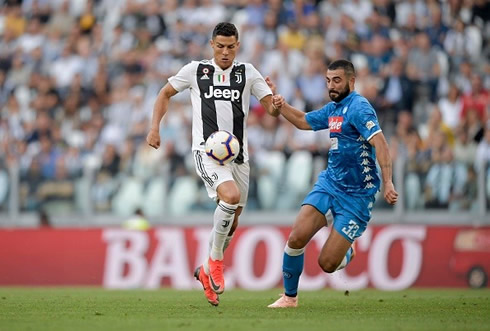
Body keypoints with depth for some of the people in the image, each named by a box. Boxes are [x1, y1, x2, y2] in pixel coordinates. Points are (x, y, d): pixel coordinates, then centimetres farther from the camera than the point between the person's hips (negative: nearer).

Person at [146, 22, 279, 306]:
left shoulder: (247, 72, 6)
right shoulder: (196, 70, 3)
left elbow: (272, 109, 2)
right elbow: (166, 93, 15)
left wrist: (277, 104, -23)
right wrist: (155, 128, 3)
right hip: (207, 151, -4)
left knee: (232, 221, 11)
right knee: (231, 196, -30)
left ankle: (207, 271, 33)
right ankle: (215, 260, -13)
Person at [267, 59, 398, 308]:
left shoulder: (358, 107, -15)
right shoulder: (333, 109, 11)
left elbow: (380, 143, -26)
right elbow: (303, 121, 29)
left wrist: (387, 183, -37)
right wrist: (281, 105, 10)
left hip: (356, 196, -7)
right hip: (329, 184, 7)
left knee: (327, 264, -8)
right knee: (296, 238, -13)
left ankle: (347, 253, 28)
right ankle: (289, 297, 5)